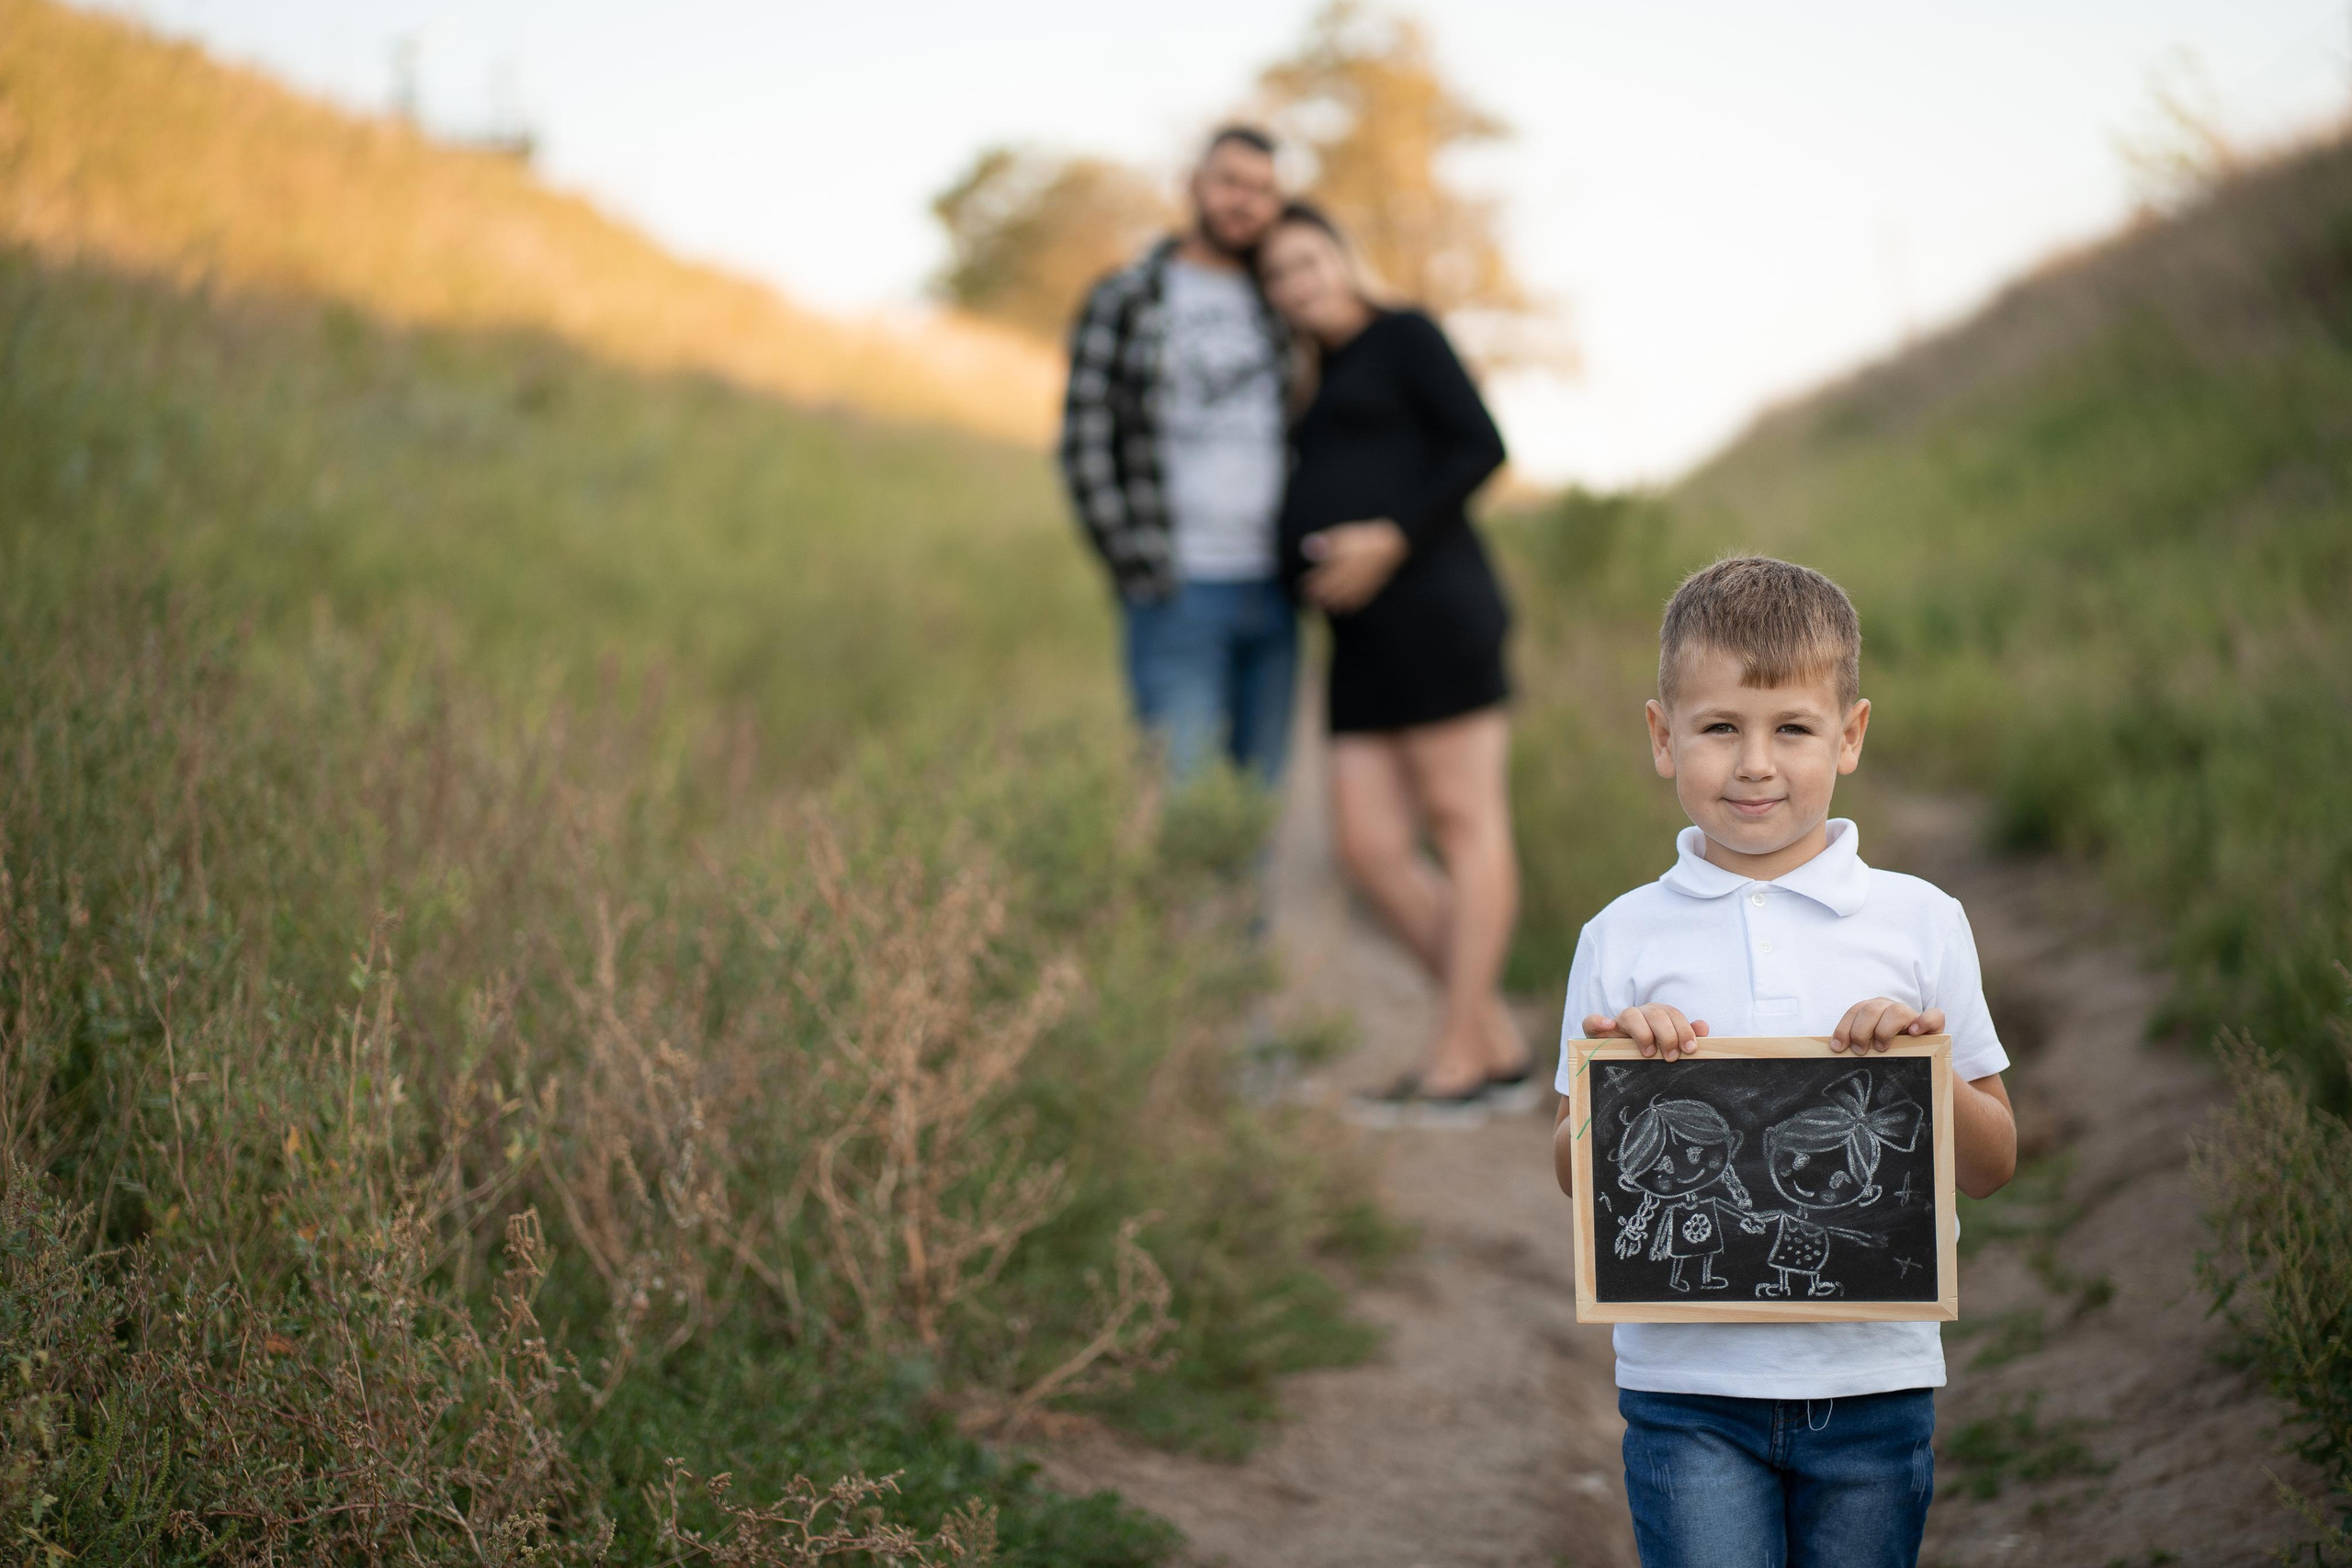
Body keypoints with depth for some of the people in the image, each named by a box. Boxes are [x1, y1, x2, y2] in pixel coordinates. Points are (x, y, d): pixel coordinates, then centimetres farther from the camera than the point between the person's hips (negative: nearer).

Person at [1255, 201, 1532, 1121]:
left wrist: (1391, 537, -15)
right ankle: (1500, 1048, 8)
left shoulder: (1403, 337, 5)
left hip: (1433, 609, -9)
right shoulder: (1323, 403, 28)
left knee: (1464, 823, -5)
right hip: (1361, 644, 9)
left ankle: (1457, 1061, -4)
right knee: (1372, 853, 1)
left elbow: (1482, 446, -7)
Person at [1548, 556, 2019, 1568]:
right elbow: (1576, 1174, 7)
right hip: (1687, 1380, -1)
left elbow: (1992, 1168, 7)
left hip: (1873, 1377, 1)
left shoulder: (1921, 924, 2)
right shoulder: (1623, 941, 1)